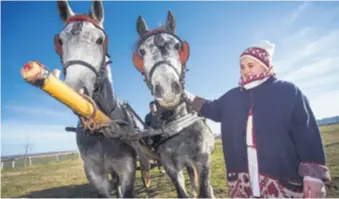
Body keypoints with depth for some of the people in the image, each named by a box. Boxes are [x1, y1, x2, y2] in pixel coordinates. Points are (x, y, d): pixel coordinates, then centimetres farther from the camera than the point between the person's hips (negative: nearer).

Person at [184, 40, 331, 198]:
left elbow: (308, 135, -6)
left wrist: (314, 175, -11)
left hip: (283, 180, -4)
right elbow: (212, 109, 23)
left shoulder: (289, 92, -2)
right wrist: (190, 98, 12)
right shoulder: (232, 97, 10)